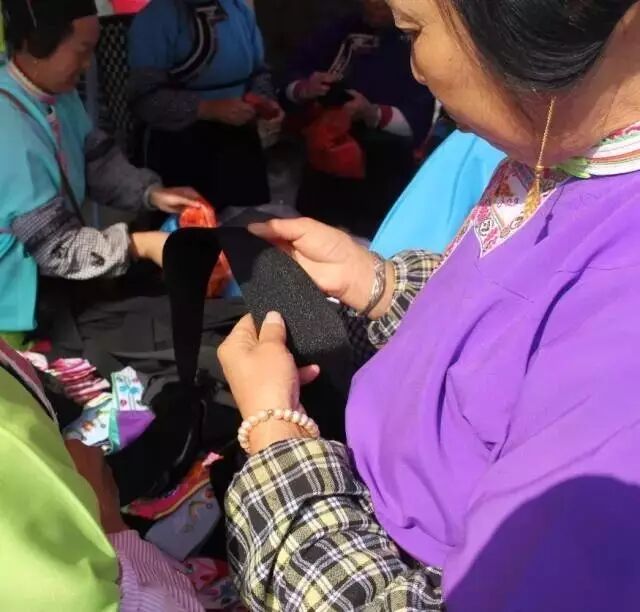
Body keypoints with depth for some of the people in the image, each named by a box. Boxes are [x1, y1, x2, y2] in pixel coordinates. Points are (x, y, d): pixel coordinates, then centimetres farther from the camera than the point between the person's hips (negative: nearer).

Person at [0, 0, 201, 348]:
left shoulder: (57, 92, -3)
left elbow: (97, 161, 7)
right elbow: (53, 248, -27)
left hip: (56, 272, 8)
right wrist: (140, 246, -26)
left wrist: (151, 194, -9)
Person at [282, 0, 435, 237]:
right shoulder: (342, 30, 5)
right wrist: (304, 89, -17)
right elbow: (291, 79, 5)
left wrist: (372, 113, -30)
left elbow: (419, 119, -15)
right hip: (324, 165, 4)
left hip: (382, 180, -4)